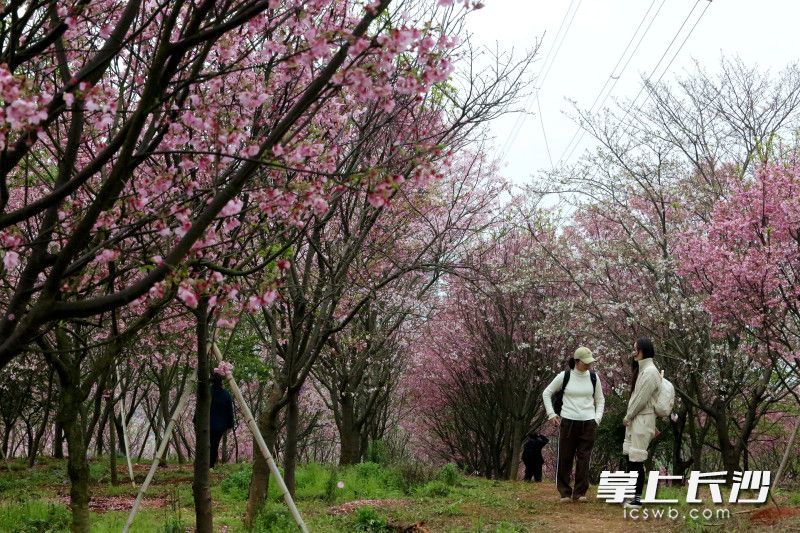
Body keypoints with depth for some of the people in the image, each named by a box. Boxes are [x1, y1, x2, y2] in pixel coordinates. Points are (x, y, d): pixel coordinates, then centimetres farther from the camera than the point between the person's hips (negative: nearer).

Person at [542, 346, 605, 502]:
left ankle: (580, 492, 8)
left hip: (588, 423, 2)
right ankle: (564, 492, 12)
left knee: (584, 458, 0)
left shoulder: (593, 377, 5)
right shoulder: (564, 376, -3)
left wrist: (597, 418, 5)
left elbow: (600, 400, 17)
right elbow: (546, 393, 8)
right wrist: (551, 414, 1)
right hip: (568, 422, -2)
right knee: (565, 458, 1)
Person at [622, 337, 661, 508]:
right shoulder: (641, 369, 16)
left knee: (637, 459, -7)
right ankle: (632, 494, 19)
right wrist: (628, 417, 11)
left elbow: (641, 399, -17)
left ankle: (637, 499, -2)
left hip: (643, 420, -10)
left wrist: (628, 417, -8)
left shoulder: (650, 372, -15)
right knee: (630, 456, 12)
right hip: (634, 419, 10)